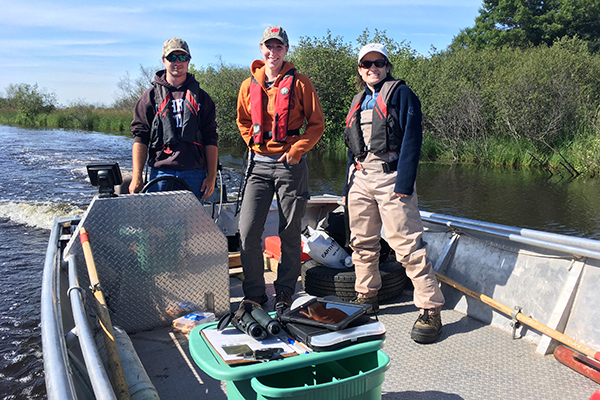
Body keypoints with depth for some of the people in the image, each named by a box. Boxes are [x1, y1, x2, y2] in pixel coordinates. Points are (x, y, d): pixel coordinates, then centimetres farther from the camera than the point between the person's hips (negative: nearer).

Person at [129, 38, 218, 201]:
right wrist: (137, 176, -4)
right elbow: (140, 138, 5)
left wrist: (211, 176, 1)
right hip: (160, 172, -1)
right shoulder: (151, 96, 10)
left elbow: (210, 140, 9)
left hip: (194, 174, 1)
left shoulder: (201, 97, 13)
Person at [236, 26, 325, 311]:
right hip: (258, 164, 3)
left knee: (290, 233, 5)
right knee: (248, 231, -5)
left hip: (290, 163, -2)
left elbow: (317, 123, 3)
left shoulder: (299, 83, 1)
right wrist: (253, 143, 7)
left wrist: (297, 149, -8)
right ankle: (254, 293, 12)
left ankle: (284, 293, 20)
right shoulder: (249, 85, 9)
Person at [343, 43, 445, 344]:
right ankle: (366, 296, 26)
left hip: (390, 175, -6)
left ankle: (430, 310, -3)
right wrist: (349, 184, 16)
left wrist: (404, 182, -17)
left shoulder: (400, 93, 2)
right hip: (360, 176, 7)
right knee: (362, 241, 10)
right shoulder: (358, 101, 22)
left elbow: (411, 138, -8)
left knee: (407, 244, -11)